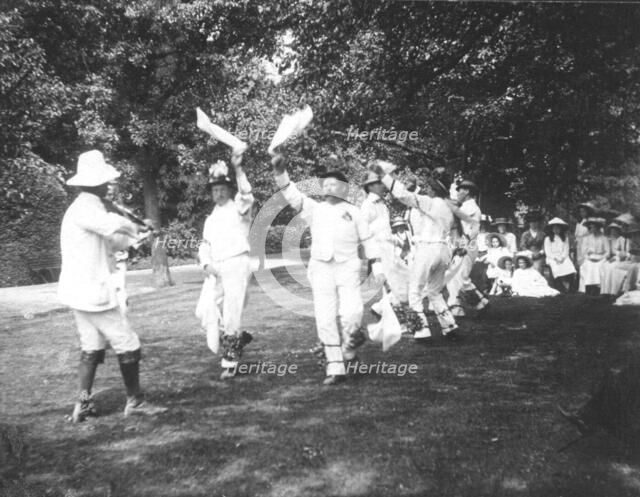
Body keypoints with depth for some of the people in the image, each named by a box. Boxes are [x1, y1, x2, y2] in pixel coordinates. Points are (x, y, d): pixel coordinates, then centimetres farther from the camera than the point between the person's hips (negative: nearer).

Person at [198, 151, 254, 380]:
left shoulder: (238, 209, 1)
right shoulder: (210, 219, 21)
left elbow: (246, 195, -21)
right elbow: (205, 245, 17)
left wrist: (238, 169, -34)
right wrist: (206, 264, -2)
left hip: (236, 265, -7)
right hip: (216, 269, 7)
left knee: (231, 315, -7)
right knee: (215, 314, 8)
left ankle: (230, 361, 3)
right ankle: (239, 337, 33)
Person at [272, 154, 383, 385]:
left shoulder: (353, 212, 8)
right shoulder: (315, 209, 9)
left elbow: (368, 240, 11)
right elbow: (291, 193, -1)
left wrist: (376, 266, 5)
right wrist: (280, 171, -15)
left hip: (347, 268, -1)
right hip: (321, 269, 2)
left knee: (350, 313, -18)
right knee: (325, 321, -2)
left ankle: (351, 339, 17)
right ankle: (336, 369, 7)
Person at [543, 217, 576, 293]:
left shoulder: (565, 238, 17)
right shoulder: (548, 239, 9)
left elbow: (566, 250, 9)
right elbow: (548, 251, 2)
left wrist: (562, 258, -10)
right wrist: (556, 258, -11)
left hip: (563, 258, 2)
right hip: (552, 258, -2)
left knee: (570, 269, -28)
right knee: (557, 269, -31)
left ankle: (567, 290, -21)